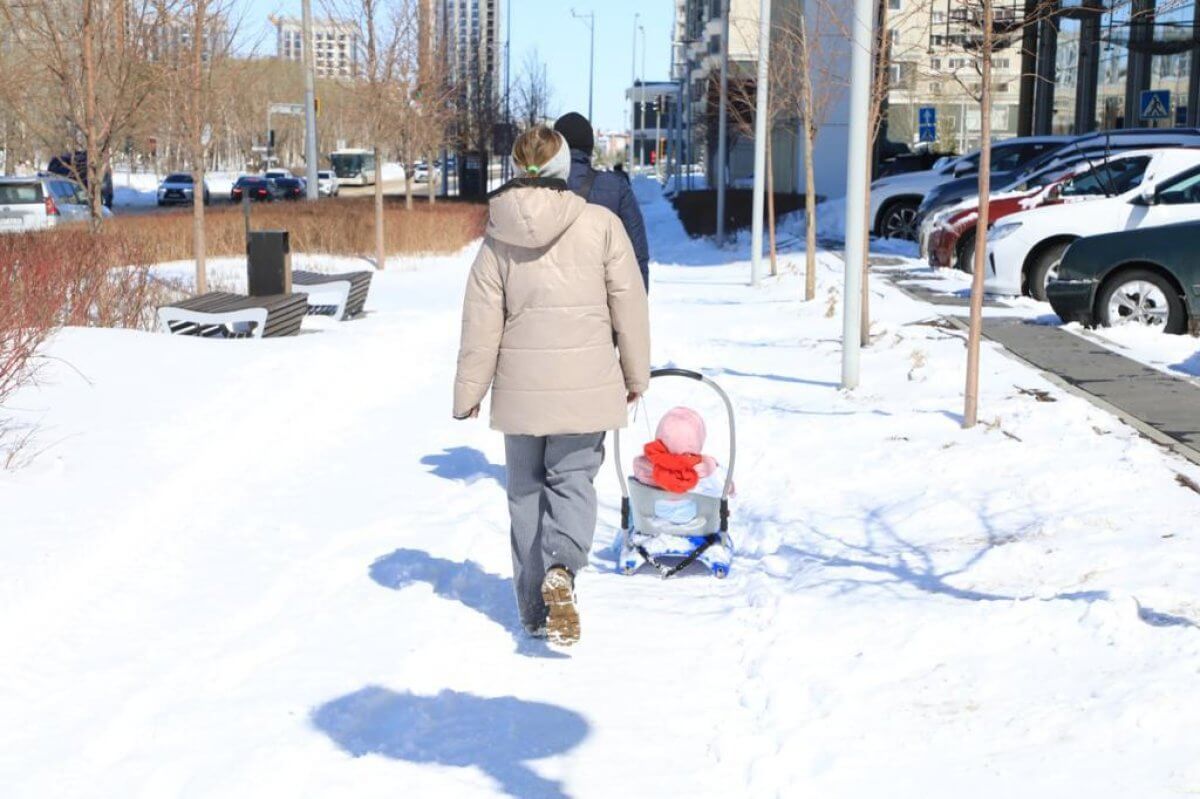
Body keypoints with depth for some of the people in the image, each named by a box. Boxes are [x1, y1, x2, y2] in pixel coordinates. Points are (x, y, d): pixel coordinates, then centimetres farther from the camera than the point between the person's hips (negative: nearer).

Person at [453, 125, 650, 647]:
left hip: (521, 388, 2)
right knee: (573, 480, 8)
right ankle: (561, 571, -21)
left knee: (526, 488, 14)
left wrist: (468, 393, 8)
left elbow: (482, 324, -1)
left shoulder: (499, 236, -2)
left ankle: (534, 609, 21)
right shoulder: (601, 224, -7)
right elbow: (629, 306, -2)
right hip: (585, 385, -2)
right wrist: (636, 373, 11)